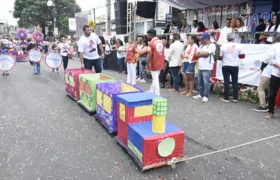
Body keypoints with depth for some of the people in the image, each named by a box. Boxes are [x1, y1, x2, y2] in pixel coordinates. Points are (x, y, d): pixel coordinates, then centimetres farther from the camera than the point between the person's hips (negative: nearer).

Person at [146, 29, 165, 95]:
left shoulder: (151, 43, -15)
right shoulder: (161, 41, 6)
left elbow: (150, 54, -17)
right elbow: (163, 53, 10)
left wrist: (147, 63, -10)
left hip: (154, 64, -7)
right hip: (160, 63, 7)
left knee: (155, 79, 1)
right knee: (155, 78, 19)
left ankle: (157, 95, 6)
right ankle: (151, 91, 33)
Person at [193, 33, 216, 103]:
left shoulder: (212, 45, -5)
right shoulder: (201, 46, 18)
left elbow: (206, 53, -18)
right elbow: (196, 55, 8)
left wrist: (200, 53, -2)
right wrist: (203, 54, -8)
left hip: (207, 68, -7)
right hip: (200, 67, 8)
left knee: (206, 83, -5)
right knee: (200, 82, 12)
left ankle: (206, 96, 2)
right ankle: (201, 94, 23)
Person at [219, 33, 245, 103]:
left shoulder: (223, 46, -3)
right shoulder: (238, 46, -3)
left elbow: (220, 57, -1)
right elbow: (242, 56, 2)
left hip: (225, 66, 0)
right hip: (235, 66, 1)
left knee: (226, 82, 2)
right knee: (235, 82, 8)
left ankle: (226, 98, 4)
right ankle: (235, 98, 11)